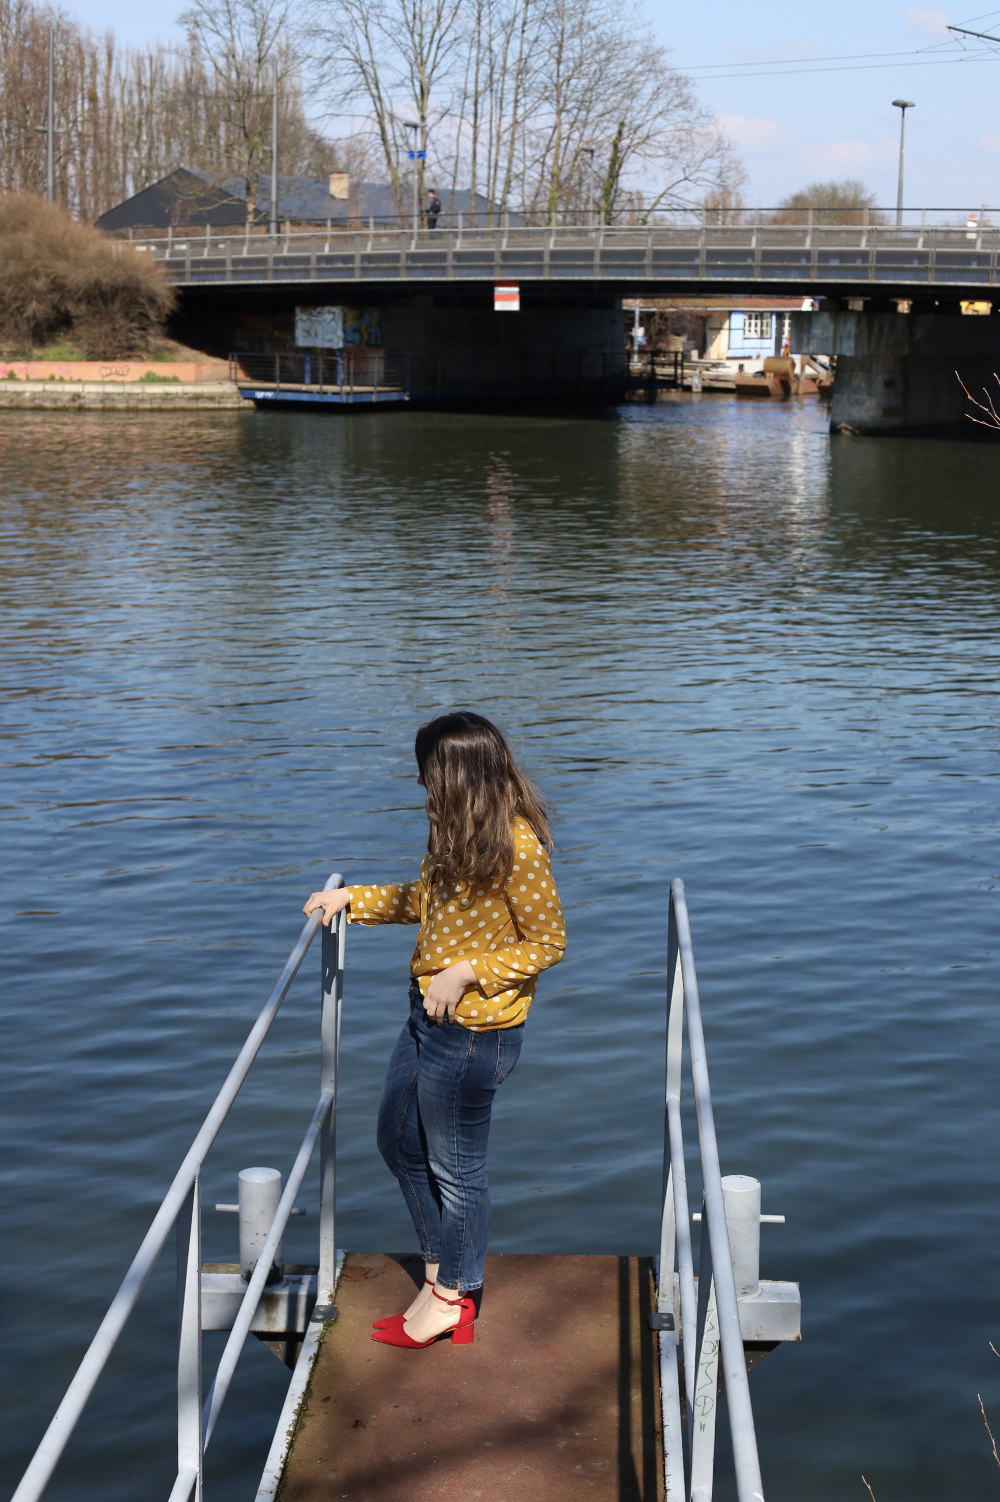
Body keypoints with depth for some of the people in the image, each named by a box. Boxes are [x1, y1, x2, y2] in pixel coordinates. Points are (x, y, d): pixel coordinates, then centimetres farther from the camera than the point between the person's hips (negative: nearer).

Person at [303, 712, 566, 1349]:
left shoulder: (516, 845, -23)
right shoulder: (454, 831, 5)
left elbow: (549, 942, -17)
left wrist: (467, 972, -22)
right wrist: (352, 898, 17)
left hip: (475, 1031, -10)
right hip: (430, 1016, 10)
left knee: (455, 1168, 8)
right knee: (400, 1142, 21)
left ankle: (450, 1295, 28)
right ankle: (445, 1269, 36)